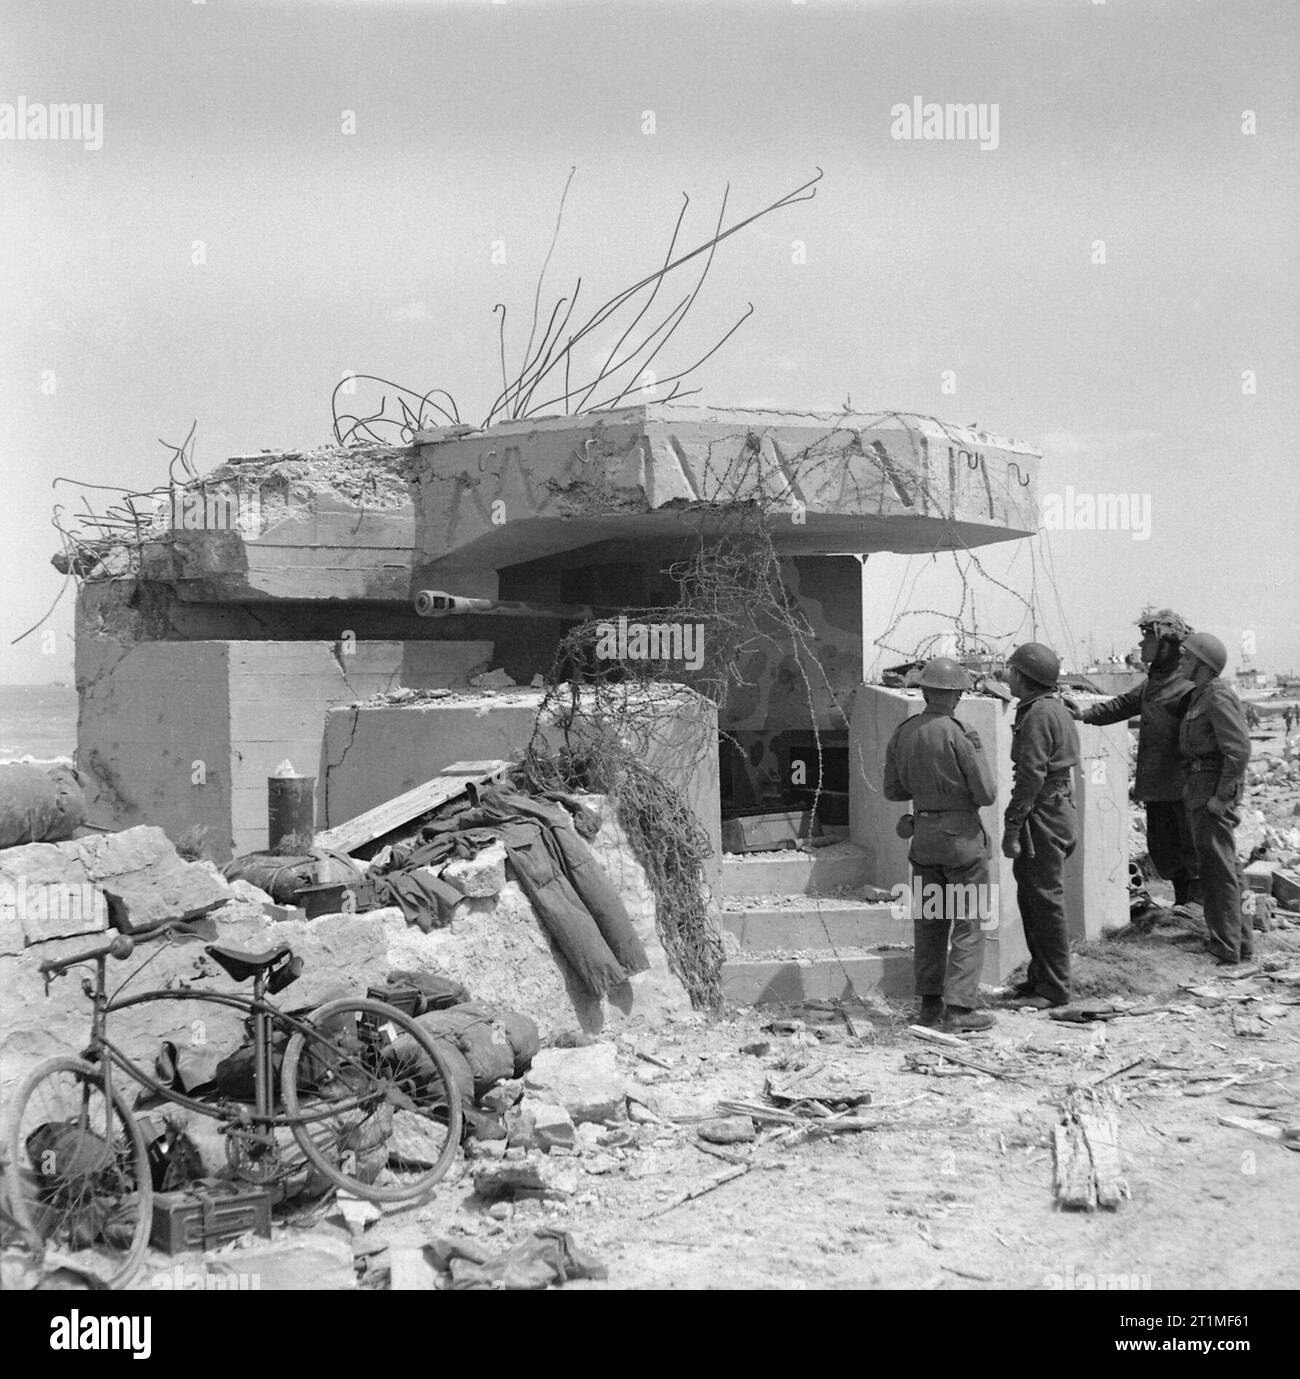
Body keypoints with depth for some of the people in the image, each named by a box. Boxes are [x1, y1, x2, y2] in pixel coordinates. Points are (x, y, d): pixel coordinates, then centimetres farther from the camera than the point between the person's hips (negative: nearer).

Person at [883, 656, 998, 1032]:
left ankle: (930, 1003, 19)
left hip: (923, 833, 6)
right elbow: (986, 794, -13)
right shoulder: (960, 734, -15)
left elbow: (893, 789, 10)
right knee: (968, 923, 1)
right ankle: (958, 1008, -3)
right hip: (961, 832, -5)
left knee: (929, 920, 14)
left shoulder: (903, 732, 2)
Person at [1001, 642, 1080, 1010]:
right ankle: (1039, 977, 24)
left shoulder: (1038, 715, -17)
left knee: (1045, 901, -4)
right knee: (1031, 897, 16)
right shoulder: (1056, 709, 16)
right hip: (1057, 810, 10)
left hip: (1043, 816, -10)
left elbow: (1031, 776, -22)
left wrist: (1012, 828, -20)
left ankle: (1054, 989, 2)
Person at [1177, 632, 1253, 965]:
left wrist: (1223, 797, -21)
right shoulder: (1199, 695, 12)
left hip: (1214, 787, -10)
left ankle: (1226, 946, 4)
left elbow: (1239, 750, -23)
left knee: (1217, 868, -3)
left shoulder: (1219, 697, -18)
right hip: (1199, 787, 10)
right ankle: (1239, 938, 25)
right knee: (1217, 866, 16)